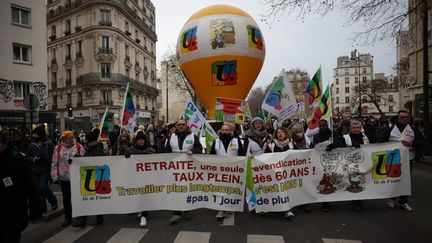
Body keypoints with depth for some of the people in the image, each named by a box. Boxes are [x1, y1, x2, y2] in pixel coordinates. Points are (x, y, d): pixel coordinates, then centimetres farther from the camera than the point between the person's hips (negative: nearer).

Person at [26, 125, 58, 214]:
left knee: (43, 187, -11)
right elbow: (27, 157, 9)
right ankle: (42, 208, 21)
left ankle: (53, 202, 14)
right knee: (38, 190, 8)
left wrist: (41, 157, -25)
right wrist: (33, 159, -11)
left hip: (45, 170, -4)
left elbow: (51, 158, -11)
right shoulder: (32, 145, 5)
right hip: (34, 171, 4)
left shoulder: (49, 144, -6)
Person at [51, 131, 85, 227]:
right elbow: (54, 163, 4)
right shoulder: (58, 148, 2)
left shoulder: (79, 146, -2)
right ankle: (67, 217, 24)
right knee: (66, 198, 11)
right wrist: (55, 176, 0)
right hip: (64, 177, 2)